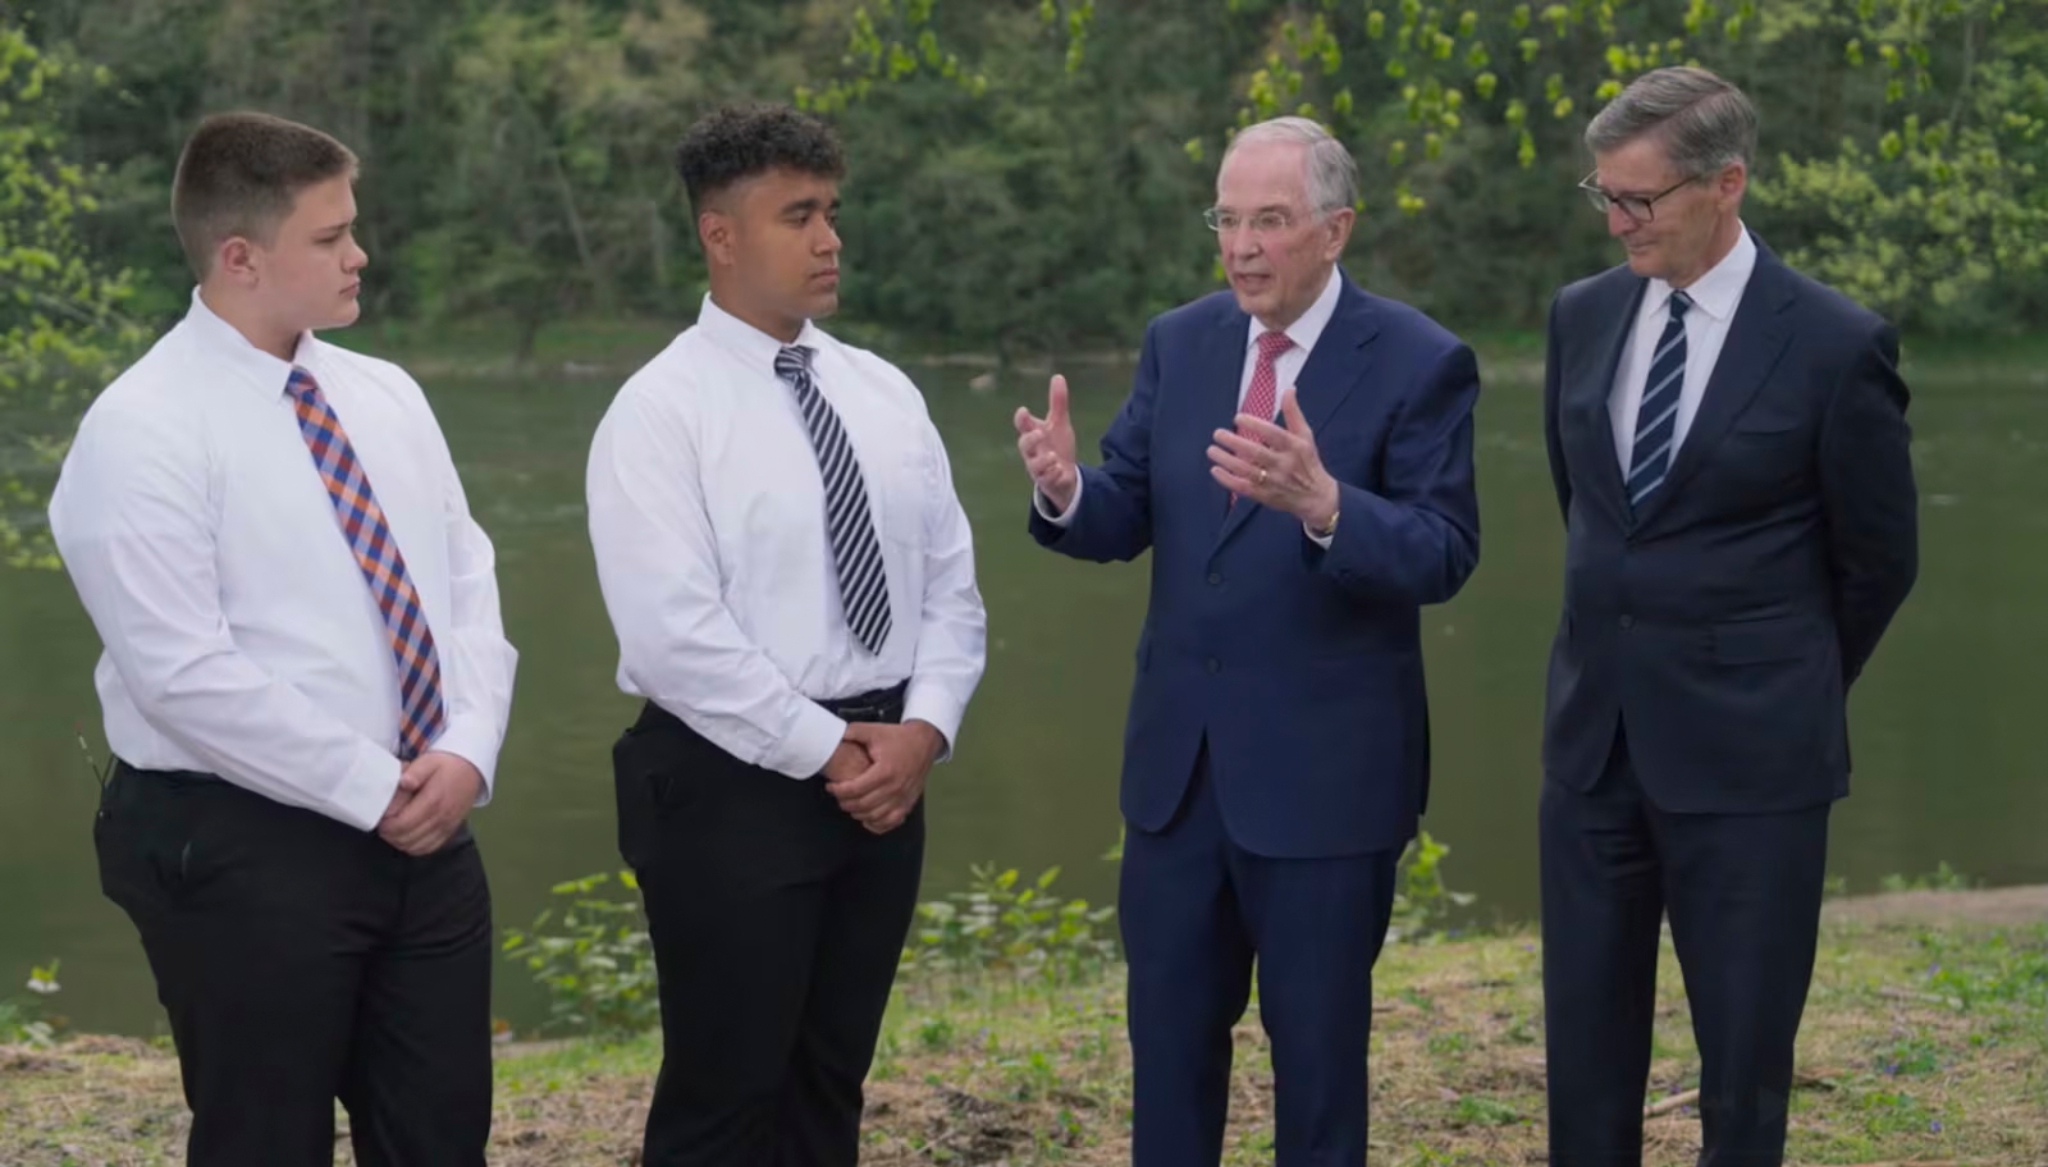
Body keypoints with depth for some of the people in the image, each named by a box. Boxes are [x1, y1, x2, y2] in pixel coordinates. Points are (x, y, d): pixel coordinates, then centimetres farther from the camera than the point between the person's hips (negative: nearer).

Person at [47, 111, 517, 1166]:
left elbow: (468, 585, 9)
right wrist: (374, 790, -17)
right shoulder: (142, 432, -12)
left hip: (430, 830, 7)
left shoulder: (386, 396, 10)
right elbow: (188, 675, -19)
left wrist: (466, 753, -8)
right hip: (240, 849, -6)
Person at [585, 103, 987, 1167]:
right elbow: (673, 634, -19)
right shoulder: (660, 411, -10)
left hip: (886, 774, 6)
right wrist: (827, 749, -16)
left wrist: (920, 732, -7)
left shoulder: (884, 392, 9)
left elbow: (951, 588, 9)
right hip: (734, 783, -6)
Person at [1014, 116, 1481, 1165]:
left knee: (1317, 1048, 9)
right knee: (1168, 1035, 15)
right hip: (1179, 758, 5)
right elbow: (1125, 520, 2)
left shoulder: (1419, 363, -11)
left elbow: (1443, 556, -18)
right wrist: (1064, 490, -21)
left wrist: (1321, 504, -37)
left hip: (1325, 770, -5)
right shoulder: (1179, 343, 5)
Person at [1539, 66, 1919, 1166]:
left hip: (1746, 756, -5)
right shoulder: (1583, 314, 4)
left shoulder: (1836, 344, -11)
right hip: (1594, 738, 5)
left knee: (1744, 1056, 4)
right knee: (1586, 1047, 9)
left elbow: (1878, 561, 1)